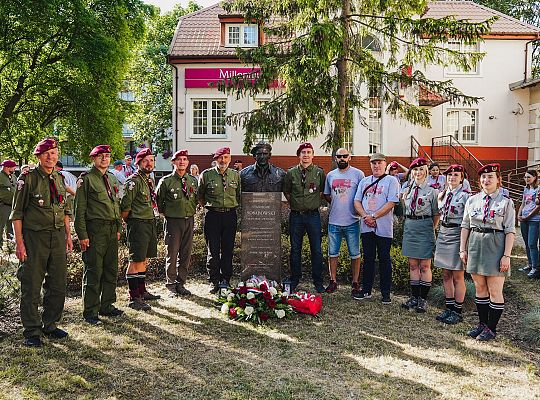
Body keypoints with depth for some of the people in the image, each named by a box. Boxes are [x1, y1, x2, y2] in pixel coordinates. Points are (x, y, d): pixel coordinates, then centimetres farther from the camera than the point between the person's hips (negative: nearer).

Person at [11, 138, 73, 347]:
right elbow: (17, 213, -6)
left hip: (58, 236, 6)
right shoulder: (27, 179, -5)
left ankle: (50, 325, 25)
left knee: (58, 285, 10)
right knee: (31, 287, 2)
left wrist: (68, 235, 14)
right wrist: (19, 242, -12)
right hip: (34, 237, -5)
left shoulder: (59, 179, 12)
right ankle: (32, 331, 13)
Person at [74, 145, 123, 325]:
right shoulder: (86, 179, -5)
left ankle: (107, 306, 24)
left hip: (112, 229, 7)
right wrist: (82, 235, -14)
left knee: (111, 270, 12)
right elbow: (79, 209, -9)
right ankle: (90, 312, 8)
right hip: (95, 230, -7)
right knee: (93, 271, -2)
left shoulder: (112, 178, 17)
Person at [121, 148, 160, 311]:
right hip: (138, 224, -9)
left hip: (150, 223, 9)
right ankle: (134, 298, -2)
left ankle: (142, 291, 27)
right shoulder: (133, 181, -13)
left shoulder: (150, 180, 15)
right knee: (135, 261, -6)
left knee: (144, 259, 16)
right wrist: (129, 222, -4)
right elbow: (125, 207, -15)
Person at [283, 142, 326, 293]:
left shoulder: (319, 172, 0)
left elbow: (324, 191, 11)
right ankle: (295, 279, 22)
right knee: (295, 249, 9)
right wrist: (294, 204, 10)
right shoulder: (291, 173, 3)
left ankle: (318, 282, 15)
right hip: (295, 215, 1)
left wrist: (315, 202, 6)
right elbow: (286, 191, 14)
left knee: (316, 250, 3)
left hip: (313, 215, -1)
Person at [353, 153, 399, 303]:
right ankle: (366, 290, 19)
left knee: (384, 259, 2)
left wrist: (373, 216, -15)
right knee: (368, 258, 10)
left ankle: (385, 293, 10)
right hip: (366, 227, 4)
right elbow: (357, 201, 9)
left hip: (384, 228, -4)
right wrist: (365, 217, -7)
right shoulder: (364, 181, 14)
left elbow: (391, 203, -11)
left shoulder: (391, 181, -1)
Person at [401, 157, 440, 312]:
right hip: (409, 228, 5)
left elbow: (436, 214, -1)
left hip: (425, 228, -5)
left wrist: (430, 229, -1)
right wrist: (408, 225, 12)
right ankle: (414, 297, 18)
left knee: (425, 266, 1)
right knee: (413, 265, 10)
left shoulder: (432, 191, -4)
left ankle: (423, 299, 9)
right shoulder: (407, 190, 10)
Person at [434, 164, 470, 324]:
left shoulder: (465, 195, -9)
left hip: (457, 235, -6)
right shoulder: (443, 194, 11)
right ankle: (449, 307, 22)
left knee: (458, 277, 2)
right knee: (446, 275, 11)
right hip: (443, 234, 6)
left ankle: (457, 311, 11)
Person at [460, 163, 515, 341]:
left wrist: (506, 255, -11)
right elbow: (465, 226, 10)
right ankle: (482, 323, 24)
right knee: (480, 288, 12)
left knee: (495, 290, 2)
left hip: (495, 246, -4)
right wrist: (463, 249, 6)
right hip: (475, 245, 4)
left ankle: (491, 328, 13)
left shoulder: (506, 202, -3)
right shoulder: (472, 200, 7)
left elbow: (510, 231, -6)